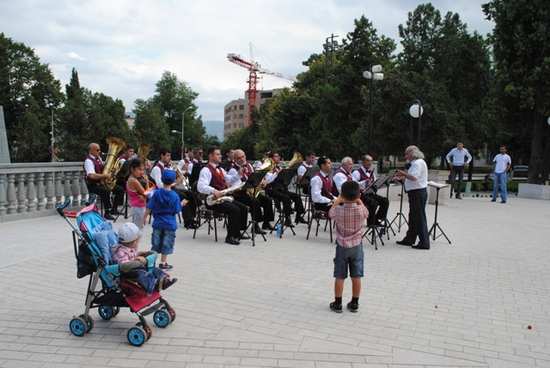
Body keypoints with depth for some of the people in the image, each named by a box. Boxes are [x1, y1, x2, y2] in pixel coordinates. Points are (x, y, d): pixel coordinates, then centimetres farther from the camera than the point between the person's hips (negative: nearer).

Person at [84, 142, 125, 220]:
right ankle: (107, 213, -27)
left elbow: (103, 169, 27)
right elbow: (92, 175, -31)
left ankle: (113, 210, 7)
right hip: (93, 185, -9)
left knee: (120, 189, 0)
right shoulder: (88, 161, -16)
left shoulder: (98, 158, 12)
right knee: (106, 191, -37)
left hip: (102, 182, 9)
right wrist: (105, 175, -26)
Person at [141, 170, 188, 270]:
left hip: (158, 223, 1)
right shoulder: (175, 196, -10)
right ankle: (163, 263, 13)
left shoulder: (156, 193, -8)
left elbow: (149, 207, -6)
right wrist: (182, 204, 11)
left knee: (156, 244, 13)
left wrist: (144, 218, 4)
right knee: (166, 244, 8)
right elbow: (176, 210, -7)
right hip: (170, 224, -1)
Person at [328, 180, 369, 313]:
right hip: (357, 246, 1)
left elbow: (330, 213, 7)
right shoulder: (362, 210, -15)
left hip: (342, 246, -1)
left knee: (339, 277, 8)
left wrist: (337, 201, 16)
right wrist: (359, 201, 20)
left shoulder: (339, 211, -17)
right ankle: (354, 304, 21)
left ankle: (337, 303, 16)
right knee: (356, 277, 11)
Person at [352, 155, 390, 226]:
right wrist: (364, 182, -28)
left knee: (385, 201, -8)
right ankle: (371, 222, -14)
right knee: (373, 203, -31)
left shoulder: (372, 173, 19)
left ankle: (377, 220, 1)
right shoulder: (357, 172, -7)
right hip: (361, 194, -8)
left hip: (370, 193, 8)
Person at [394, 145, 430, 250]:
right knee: (413, 217, 15)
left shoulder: (418, 163, -16)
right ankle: (409, 239, 24)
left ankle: (424, 242, -1)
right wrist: (402, 177, 16)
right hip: (415, 193, 11)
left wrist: (403, 173, -13)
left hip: (418, 193, -11)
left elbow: (414, 177, -27)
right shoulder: (416, 163, 17)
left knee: (419, 218, -6)